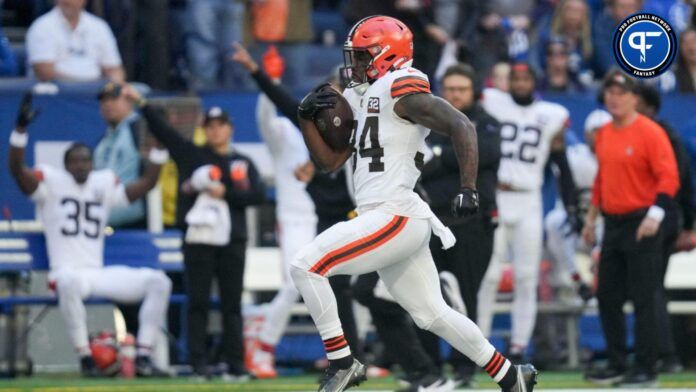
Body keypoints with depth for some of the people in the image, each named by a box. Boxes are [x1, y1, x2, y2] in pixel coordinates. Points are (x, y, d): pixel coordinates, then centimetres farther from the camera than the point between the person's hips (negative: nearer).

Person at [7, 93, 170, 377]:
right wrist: (21, 128, -24)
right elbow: (17, 169, -13)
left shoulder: (103, 184, 16)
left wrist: (160, 149, 5)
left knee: (158, 281, -11)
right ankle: (85, 357, -33)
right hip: (65, 272, -5)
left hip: (100, 276, 5)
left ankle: (143, 358, -13)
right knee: (68, 280, -43)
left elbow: (145, 184, 14)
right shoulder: (52, 182, 3)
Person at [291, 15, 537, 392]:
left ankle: (341, 362, -8)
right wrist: (307, 118, 10)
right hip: (397, 223, 10)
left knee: (306, 266, -13)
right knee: (433, 314, 15)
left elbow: (462, 126, -15)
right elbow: (329, 160, 25)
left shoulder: (400, 90, -7)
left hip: (394, 218, -10)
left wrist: (468, 189, -21)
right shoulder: (363, 99, 22)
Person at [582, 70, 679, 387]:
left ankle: (645, 370, -3)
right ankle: (617, 365, 20)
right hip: (612, 224, 8)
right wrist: (591, 217, 23)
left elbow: (669, 177, -16)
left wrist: (655, 215, -27)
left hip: (641, 226, -8)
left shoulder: (650, 132, -11)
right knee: (607, 297, 10)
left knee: (643, 300, -7)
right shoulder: (604, 134, 12)